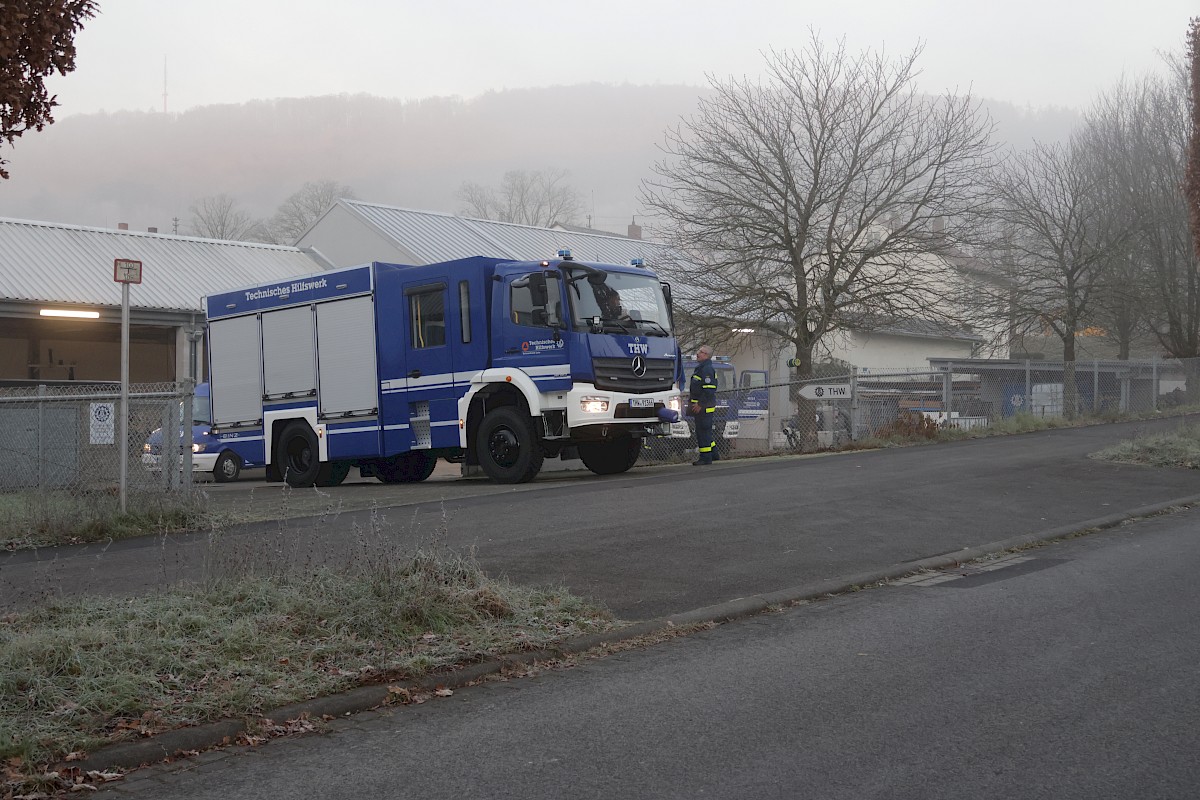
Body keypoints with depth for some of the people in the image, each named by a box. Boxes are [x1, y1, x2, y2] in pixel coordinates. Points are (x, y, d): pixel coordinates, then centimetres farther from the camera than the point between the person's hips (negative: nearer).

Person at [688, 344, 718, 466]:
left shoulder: (707, 369, -16)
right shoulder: (700, 368, 18)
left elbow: (709, 390, -23)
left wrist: (700, 404, -22)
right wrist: (691, 401, 22)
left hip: (704, 407, -11)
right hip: (700, 406, 11)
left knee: (703, 431, -8)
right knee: (706, 431, 17)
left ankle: (705, 458, -4)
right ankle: (712, 453, 26)